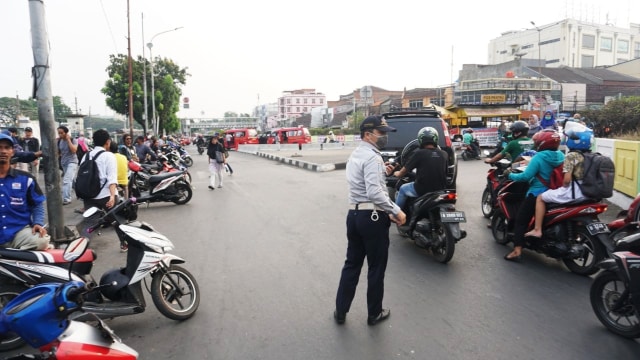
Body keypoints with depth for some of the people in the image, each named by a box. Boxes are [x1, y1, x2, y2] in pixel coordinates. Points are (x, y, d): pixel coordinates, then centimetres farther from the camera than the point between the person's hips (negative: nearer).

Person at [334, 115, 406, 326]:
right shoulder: (372, 157, -16)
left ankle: (340, 311, 23)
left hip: (354, 214, 9)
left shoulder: (355, 155, 14)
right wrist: (396, 211, -22)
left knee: (352, 264, 16)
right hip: (372, 217, -9)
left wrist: (382, 172, 12)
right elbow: (374, 192, -27)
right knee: (376, 268, 8)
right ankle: (374, 314, 23)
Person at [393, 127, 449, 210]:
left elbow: (404, 170, -1)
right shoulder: (444, 154, 0)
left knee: (403, 189, 23)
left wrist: (397, 174, 21)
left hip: (422, 190, -4)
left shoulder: (419, 153, -11)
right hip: (440, 190, 4)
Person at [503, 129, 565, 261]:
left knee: (520, 220, -3)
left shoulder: (539, 157, -16)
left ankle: (517, 251, -11)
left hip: (537, 194, -7)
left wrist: (511, 175, -7)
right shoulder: (561, 156, 5)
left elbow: (526, 176, -22)